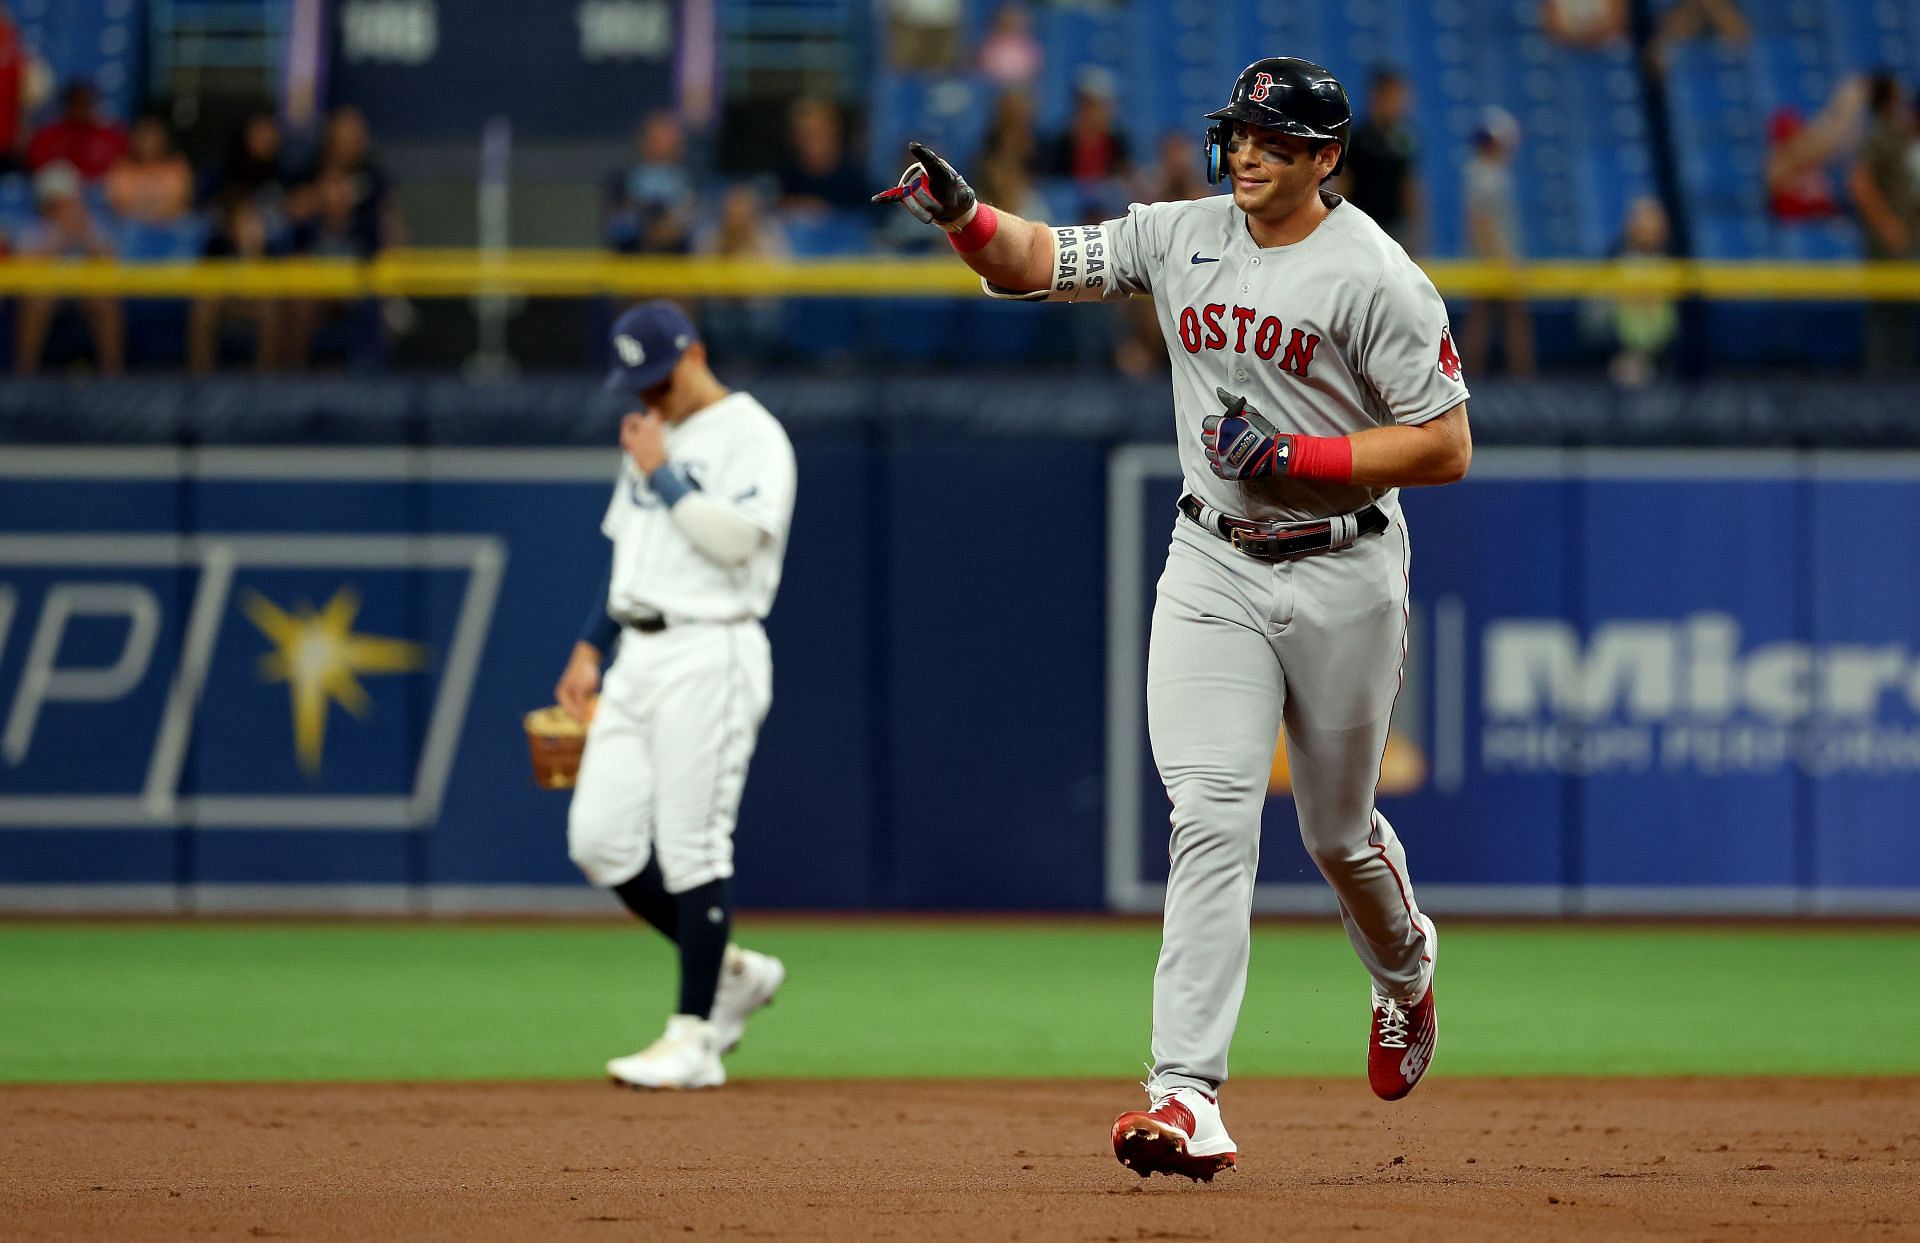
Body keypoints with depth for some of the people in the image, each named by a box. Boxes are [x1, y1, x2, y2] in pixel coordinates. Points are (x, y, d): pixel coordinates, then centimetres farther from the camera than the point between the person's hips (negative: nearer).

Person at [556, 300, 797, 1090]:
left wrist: (661, 474, -14)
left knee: (691, 846, -8)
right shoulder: (651, 438, 19)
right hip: (638, 656, 8)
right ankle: (730, 971, 18)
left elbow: (737, 537, -21)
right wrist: (590, 647, 21)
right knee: (599, 841, 2)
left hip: (710, 656, -8)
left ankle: (694, 1039, -2)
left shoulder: (752, 438, -7)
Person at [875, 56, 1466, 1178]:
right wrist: (964, 212, -14)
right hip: (1212, 570, 3)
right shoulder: (1182, 239, 4)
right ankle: (1188, 1097, -22)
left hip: (1342, 576, -3)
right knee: (1212, 817, -13)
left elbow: (1447, 446, -13)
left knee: (1339, 830, 13)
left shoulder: (1376, 276, -12)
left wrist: (1297, 459, -21)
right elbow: (1041, 262, 7)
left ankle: (1406, 969, 49)